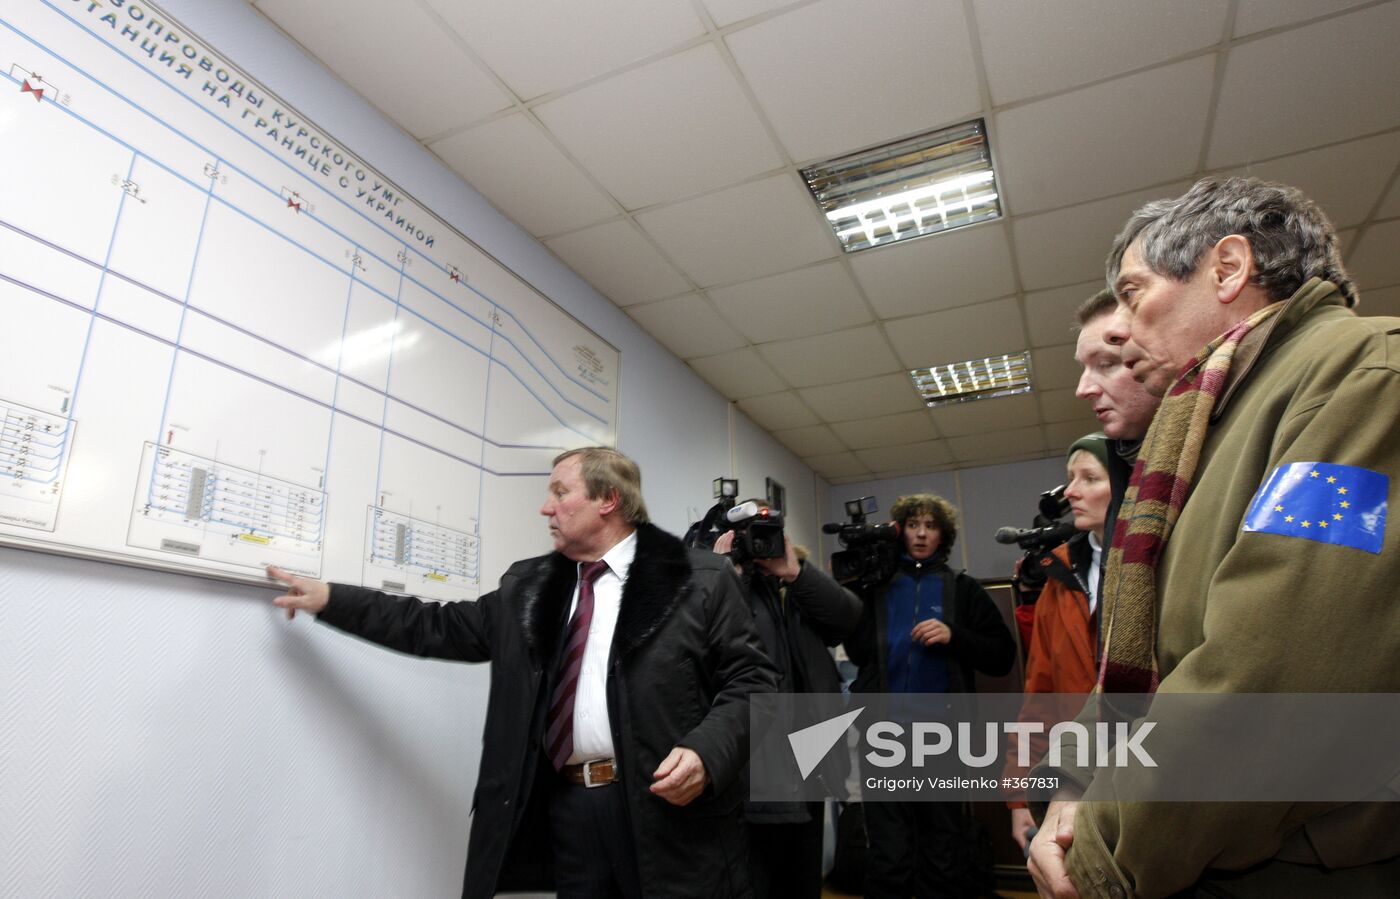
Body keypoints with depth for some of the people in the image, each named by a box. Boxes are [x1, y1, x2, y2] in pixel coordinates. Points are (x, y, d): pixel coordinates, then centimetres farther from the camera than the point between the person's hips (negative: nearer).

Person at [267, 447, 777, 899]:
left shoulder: (702, 580, -4)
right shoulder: (527, 587, 12)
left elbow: (749, 678, -5)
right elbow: (442, 628, 15)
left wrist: (706, 753, -21)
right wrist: (331, 600, 12)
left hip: (664, 805, -4)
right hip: (563, 808, 5)